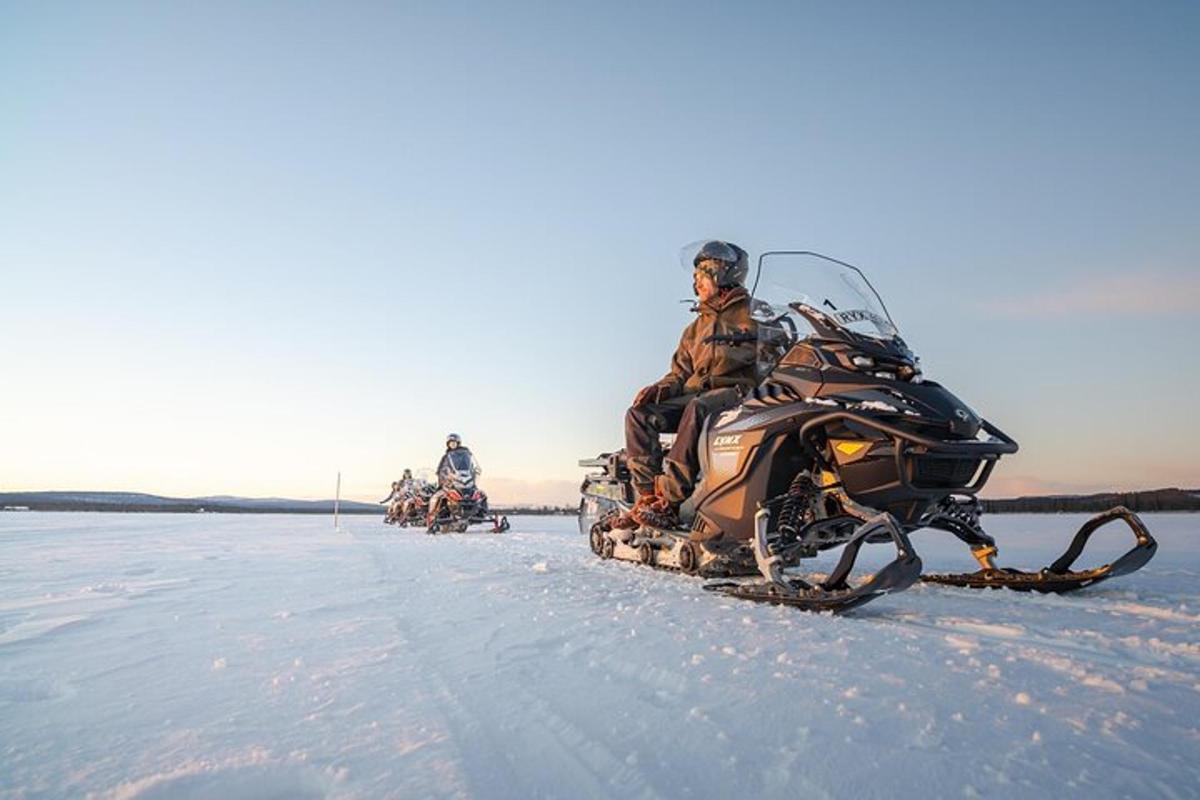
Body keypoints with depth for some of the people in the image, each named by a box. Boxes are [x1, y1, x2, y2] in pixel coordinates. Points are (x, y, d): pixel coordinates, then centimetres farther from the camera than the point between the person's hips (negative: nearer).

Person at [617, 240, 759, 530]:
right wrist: (662, 387, 1)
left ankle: (671, 499, -41)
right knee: (638, 414, -17)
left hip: (736, 390, -6)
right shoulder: (696, 327, 27)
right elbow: (680, 372, 21)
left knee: (698, 407, -39)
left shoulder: (749, 314, 9)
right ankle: (648, 494, -25)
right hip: (695, 393, 6)